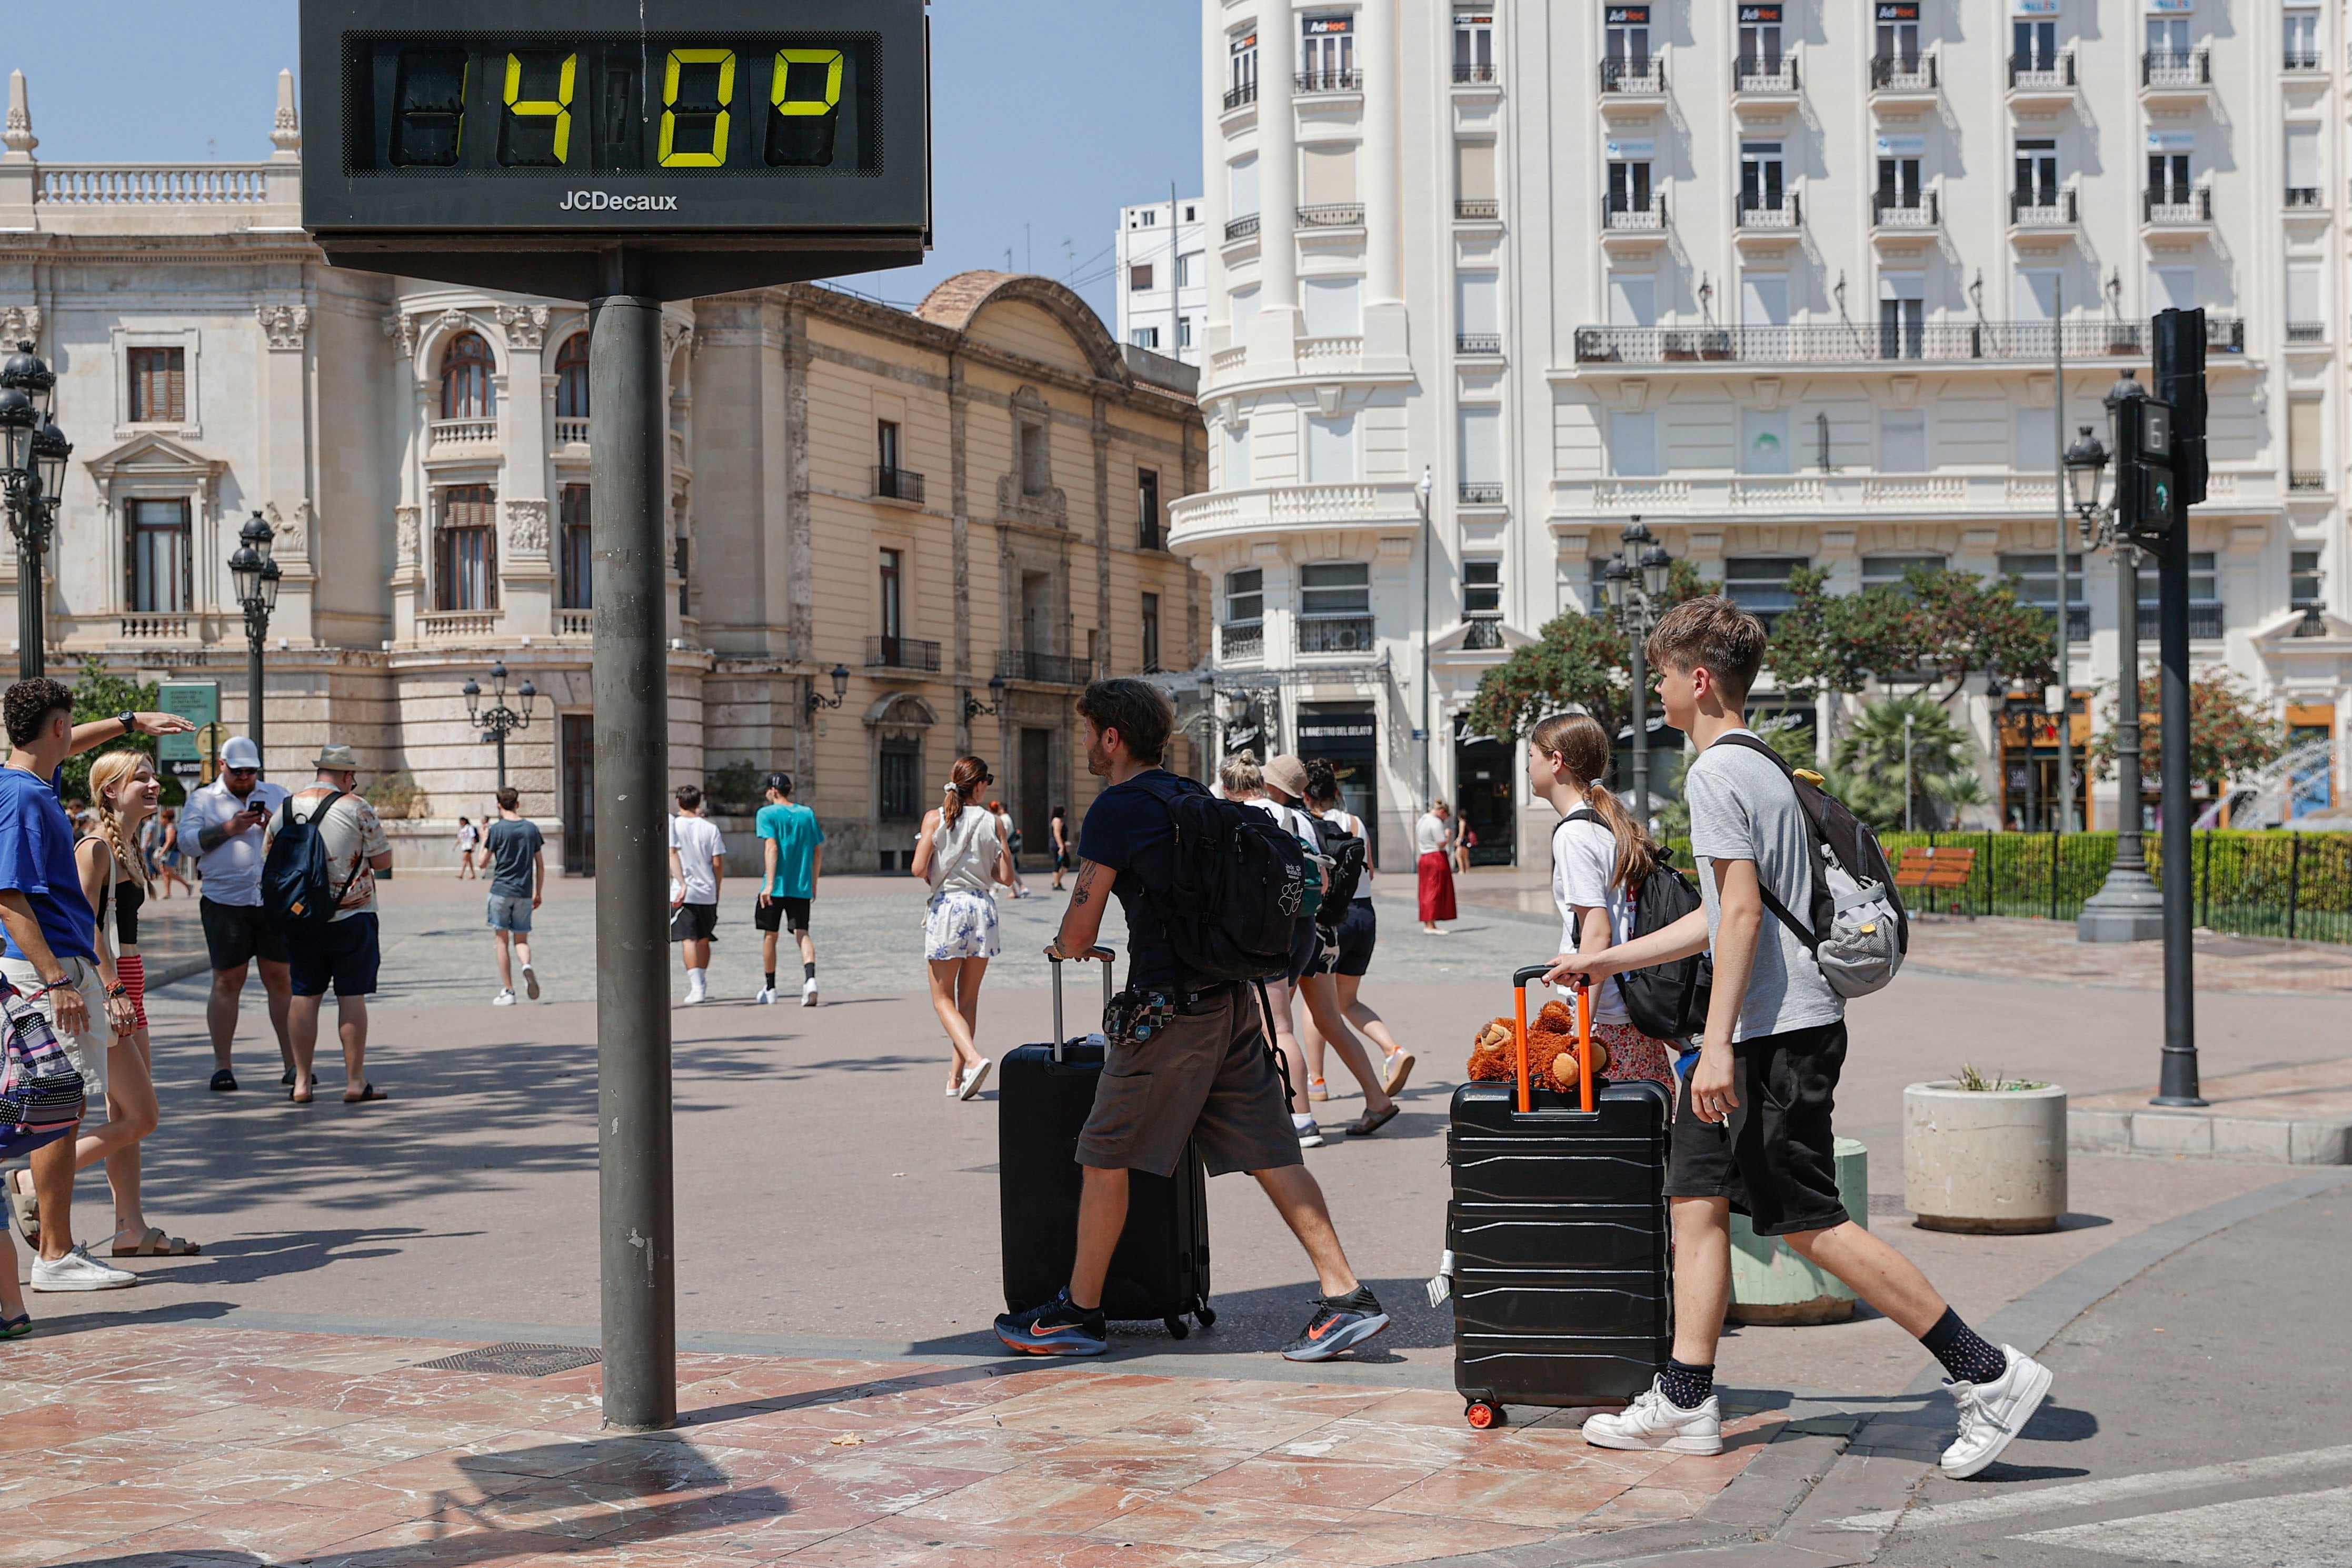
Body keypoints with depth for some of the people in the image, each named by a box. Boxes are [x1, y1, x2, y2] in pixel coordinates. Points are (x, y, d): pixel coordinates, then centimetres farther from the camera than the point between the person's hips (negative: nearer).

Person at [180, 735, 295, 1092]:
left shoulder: (278, 796, 16)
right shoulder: (202, 800, 10)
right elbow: (187, 840, -3)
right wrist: (229, 828, -14)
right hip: (226, 904, -1)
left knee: (281, 979, 1)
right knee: (227, 982, 0)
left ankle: (292, 1062, 6)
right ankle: (221, 1065, 7)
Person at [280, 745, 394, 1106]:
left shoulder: (287, 808, 6)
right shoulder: (356, 807, -8)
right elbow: (383, 860, -5)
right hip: (351, 916, -4)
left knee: (305, 996, 7)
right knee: (352, 996, 0)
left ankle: (302, 1082, 9)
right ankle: (355, 1083, 2)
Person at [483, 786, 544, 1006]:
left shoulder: (497, 829, -5)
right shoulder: (532, 828, 6)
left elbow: (483, 862, 0)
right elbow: (540, 866, 8)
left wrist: (483, 841, 18)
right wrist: (538, 893, 16)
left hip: (501, 891, -3)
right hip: (524, 893, 3)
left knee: (502, 940, 5)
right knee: (521, 939, 11)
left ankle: (508, 992, 3)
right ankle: (527, 965, -22)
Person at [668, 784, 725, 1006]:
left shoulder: (673, 825, -3)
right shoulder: (710, 828, 3)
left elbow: (672, 854, -14)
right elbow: (718, 863, 1)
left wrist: (682, 884, -18)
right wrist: (717, 891, 12)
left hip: (683, 893, -3)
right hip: (708, 892, 3)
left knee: (688, 939, -5)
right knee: (704, 939, 15)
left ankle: (696, 987, -15)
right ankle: (702, 984, 24)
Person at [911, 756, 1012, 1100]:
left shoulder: (935, 817, -4)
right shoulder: (992, 821, 1)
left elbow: (919, 869, -10)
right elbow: (1006, 878, 1)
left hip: (947, 907, -2)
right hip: (982, 908, 2)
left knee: (943, 999, 5)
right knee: (969, 998, 12)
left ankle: (974, 1059, -18)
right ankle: (956, 1078, 14)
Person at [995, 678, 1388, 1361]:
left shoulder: (1115, 810, -9)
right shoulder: (1192, 798, 15)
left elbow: (1078, 935, -9)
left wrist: (1060, 945, 14)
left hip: (1170, 1009, -8)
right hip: (1233, 998, 8)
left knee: (1106, 1156, 5)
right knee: (1270, 1151, 6)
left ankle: (1079, 1312, 14)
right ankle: (1346, 1296, 1)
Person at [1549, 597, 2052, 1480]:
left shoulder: (1716, 773, -12)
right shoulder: (1760, 766, 19)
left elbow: (1743, 910, -21)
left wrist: (1718, 1040, -23)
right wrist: (1607, 962, 32)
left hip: (1775, 1033, -10)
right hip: (1772, 1031, 10)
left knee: (1807, 1223, -7)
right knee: (1696, 1197, 10)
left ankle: (1987, 1375, -3)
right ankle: (1686, 1402, 12)